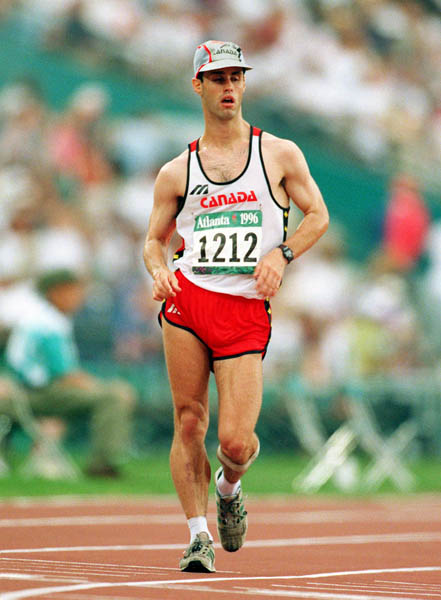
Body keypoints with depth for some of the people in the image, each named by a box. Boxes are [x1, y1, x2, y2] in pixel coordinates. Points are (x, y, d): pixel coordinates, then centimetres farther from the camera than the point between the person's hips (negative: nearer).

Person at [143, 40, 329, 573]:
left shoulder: (279, 154, 10)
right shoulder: (176, 172, 12)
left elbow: (317, 215, 12)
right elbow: (154, 240, 17)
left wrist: (280, 254, -5)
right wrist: (159, 270, -6)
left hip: (246, 310, -1)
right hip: (187, 300, 1)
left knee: (234, 441, -9)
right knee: (189, 422, -7)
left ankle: (229, 487, 26)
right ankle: (198, 534, 3)